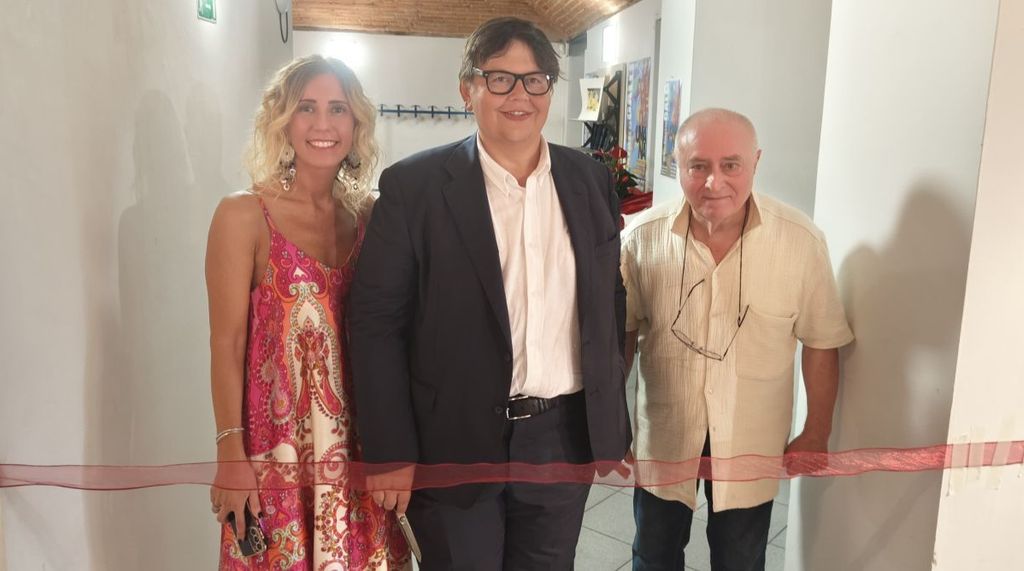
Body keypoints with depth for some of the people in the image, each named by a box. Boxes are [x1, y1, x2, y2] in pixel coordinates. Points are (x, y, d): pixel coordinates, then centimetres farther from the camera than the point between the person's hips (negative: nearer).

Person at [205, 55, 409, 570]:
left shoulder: (370, 213, 2)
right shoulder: (243, 215, -9)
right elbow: (227, 342, -9)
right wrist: (231, 455, -10)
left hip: (358, 439, 4)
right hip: (277, 442, -3)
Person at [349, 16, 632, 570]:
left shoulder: (591, 180, 3)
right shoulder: (414, 185, -9)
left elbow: (610, 302, 9)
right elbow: (377, 323, -9)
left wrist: (613, 419, 9)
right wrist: (389, 454, -10)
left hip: (566, 439, 4)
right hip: (455, 443, -3)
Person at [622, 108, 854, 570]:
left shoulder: (802, 242, -16)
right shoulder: (642, 237, -14)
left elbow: (821, 344, -5)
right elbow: (623, 333, -1)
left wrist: (816, 435, 1)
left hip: (751, 444, 0)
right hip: (662, 436, 1)